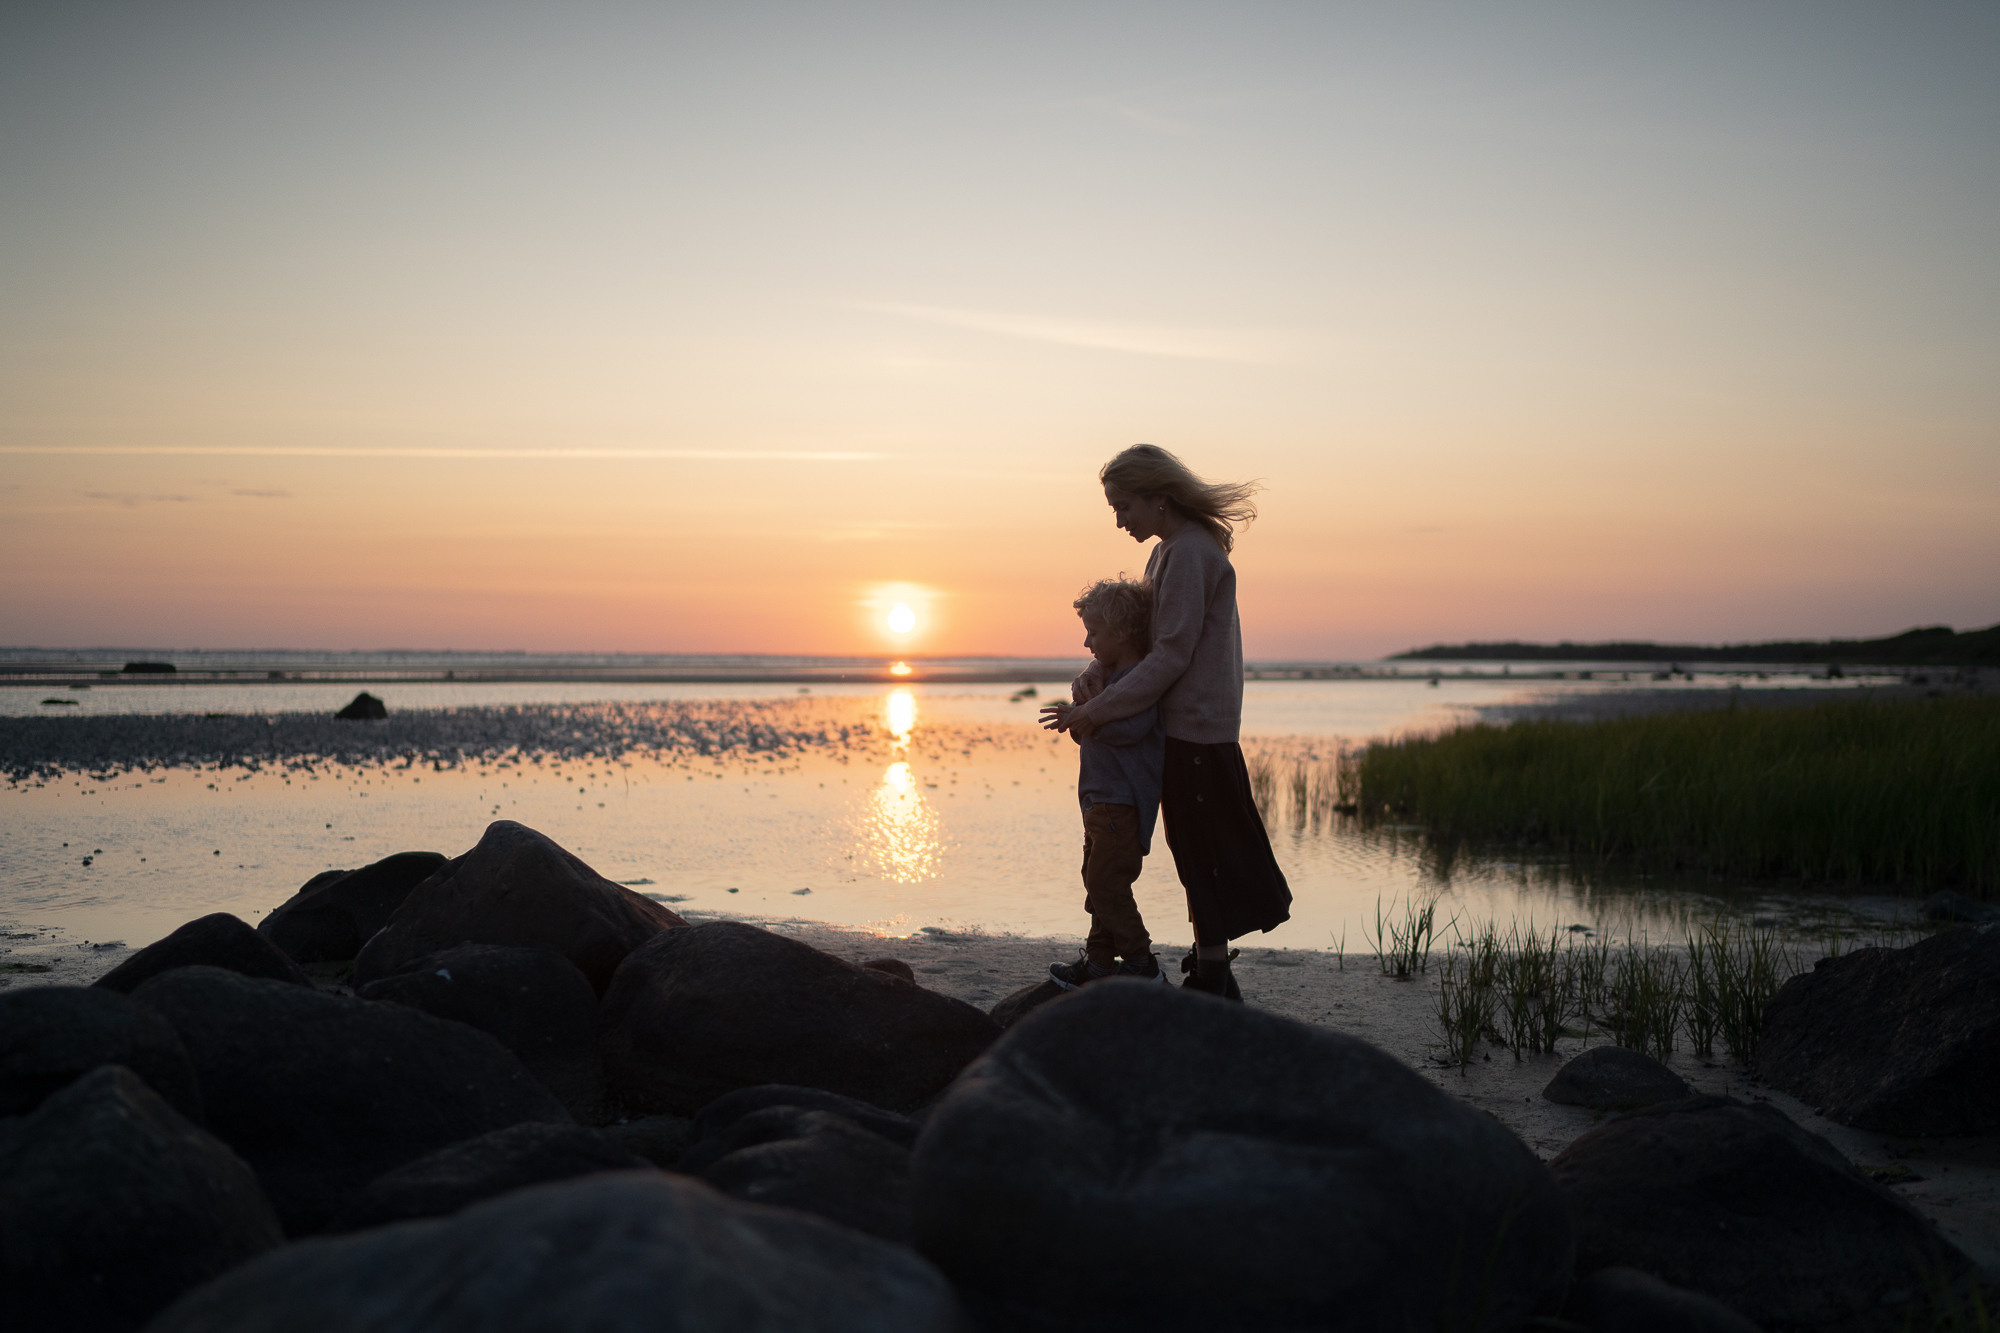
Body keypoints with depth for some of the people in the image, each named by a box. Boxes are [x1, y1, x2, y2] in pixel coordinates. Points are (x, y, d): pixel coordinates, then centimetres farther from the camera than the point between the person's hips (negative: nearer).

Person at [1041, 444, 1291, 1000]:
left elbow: (1171, 656, -21)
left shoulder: (1190, 552, -17)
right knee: (1198, 856, 15)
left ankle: (1211, 988, 4)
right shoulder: (1169, 552, 15)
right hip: (1186, 727, 10)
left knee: (1206, 857, -3)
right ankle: (1211, 974, 24)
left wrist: (1097, 709, -19)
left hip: (1197, 729, -10)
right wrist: (1096, 672, -3)